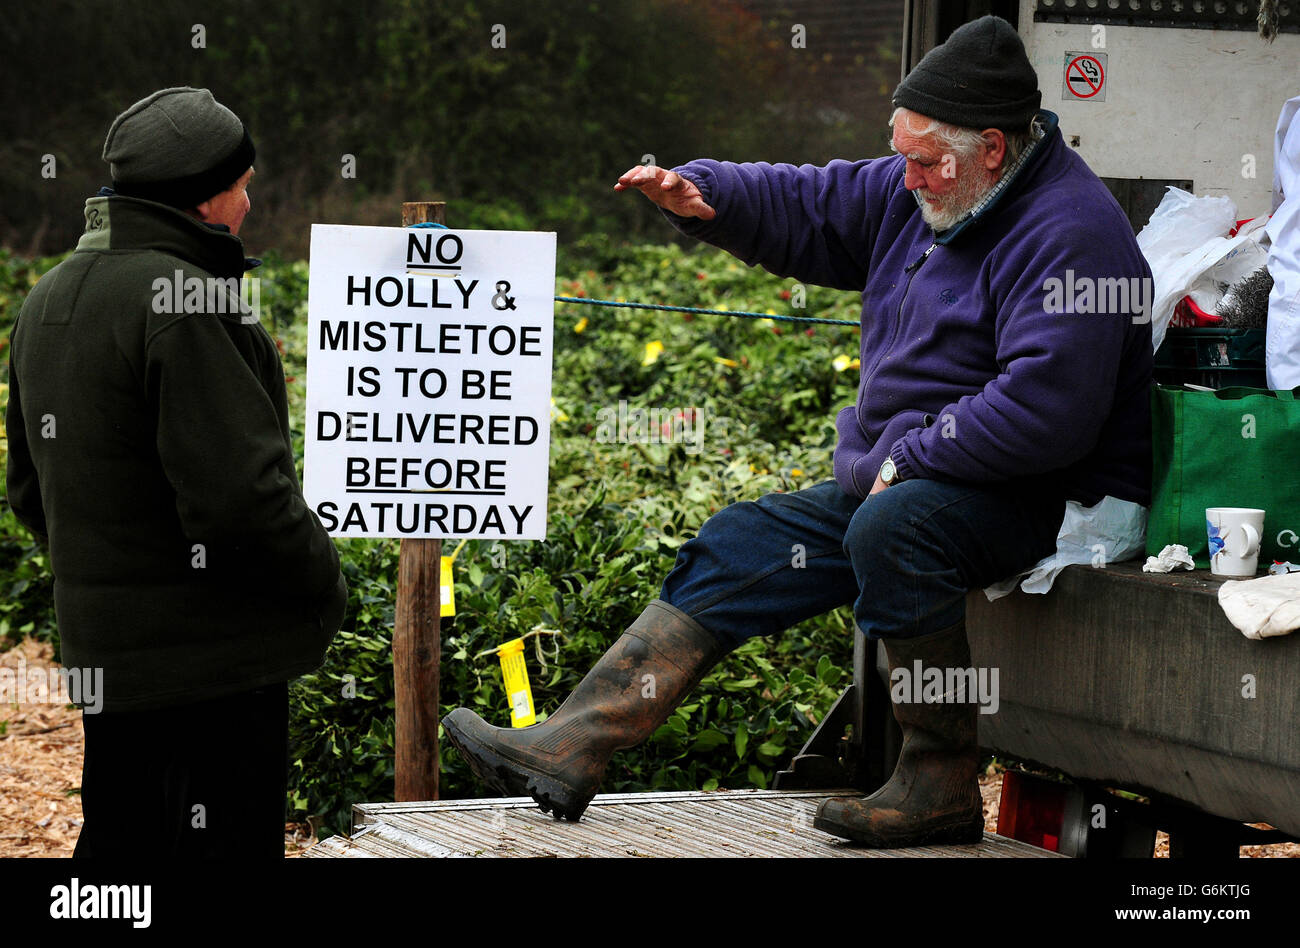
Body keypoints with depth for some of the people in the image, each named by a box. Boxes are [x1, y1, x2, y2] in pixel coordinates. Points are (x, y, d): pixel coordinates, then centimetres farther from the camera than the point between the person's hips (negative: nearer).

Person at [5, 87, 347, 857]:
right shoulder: (188, 301, -19)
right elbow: (242, 496, -23)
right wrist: (325, 584, -9)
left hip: (103, 648, 9)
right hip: (213, 660, -9)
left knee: (122, 835, 16)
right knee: (226, 839, -3)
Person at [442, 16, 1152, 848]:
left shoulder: (1070, 233, -19)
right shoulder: (921, 195, 11)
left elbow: (1044, 407, -28)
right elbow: (807, 208, 21)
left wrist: (910, 458, -20)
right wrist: (704, 197, 2)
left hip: (1038, 499, -10)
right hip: (894, 477, 10)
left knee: (892, 528, -38)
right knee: (740, 546, 5)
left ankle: (943, 786, -27)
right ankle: (567, 751, 0)